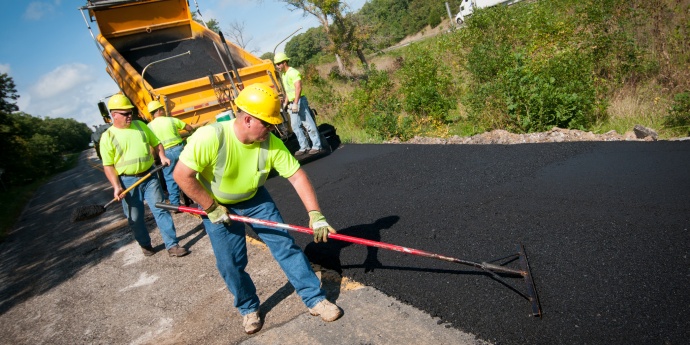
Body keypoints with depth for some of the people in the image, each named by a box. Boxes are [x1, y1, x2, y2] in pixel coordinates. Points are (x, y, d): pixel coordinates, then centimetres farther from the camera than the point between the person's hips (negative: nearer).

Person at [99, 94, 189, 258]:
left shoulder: (140, 125, 6)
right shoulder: (107, 137, -5)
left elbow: (156, 143, 15)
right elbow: (108, 165, -5)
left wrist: (162, 156, -4)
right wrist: (116, 186, -15)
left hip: (149, 176, 2)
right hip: (127, 181, -2)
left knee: (160, 209, -1)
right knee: (135, 218, 8)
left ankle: (172, 245, 2)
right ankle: (145, 245, 28)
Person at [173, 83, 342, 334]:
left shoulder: (271, 144, -22)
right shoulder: (210, 137, -32)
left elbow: (297, 175, -19)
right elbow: (182, 175, -27)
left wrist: (315, 214, -25)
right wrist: (212, 208, -21)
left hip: (255, 199, 3)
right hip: (215, 204, -2)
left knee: (286, 246, -2)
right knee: (230, 262, 1)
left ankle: (315, 299, 10)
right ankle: (249, 309, 27)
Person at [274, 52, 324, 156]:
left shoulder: (293, 72, -12)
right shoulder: (283, 74, 17)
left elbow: (298, 88, -21)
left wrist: (295, 103, -25)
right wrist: (285, 102, 20)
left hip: (299, 101, -10)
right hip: (292, 103, 10)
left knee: (309, 124, -7)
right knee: (295, 126, 8)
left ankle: (317, 146, -3)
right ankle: (304, 147, 12)